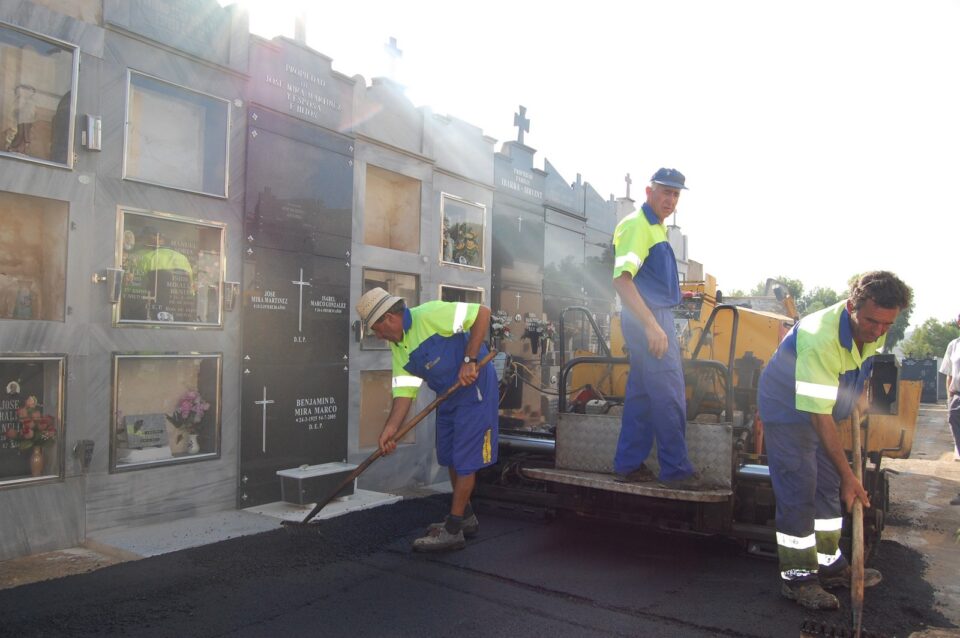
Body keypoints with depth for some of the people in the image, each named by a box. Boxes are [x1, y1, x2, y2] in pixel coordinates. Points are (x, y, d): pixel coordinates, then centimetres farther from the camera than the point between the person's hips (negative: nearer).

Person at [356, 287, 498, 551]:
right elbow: (404, 392, 0)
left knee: (465, 459, -2)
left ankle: (452, 531, 7)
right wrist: (390, 429, -13)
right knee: (449, 457, 15)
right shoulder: (398, 348, 4)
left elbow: (482, 312, -24)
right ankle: (465, 517, 33)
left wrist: (469, 360, -26)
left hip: (475, 388, -9)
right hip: (448, 396, 9)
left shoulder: (430, 314, -21)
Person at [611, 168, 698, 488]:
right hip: (648, 319, -10)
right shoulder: (636, 225, -15)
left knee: (641, 394, 13)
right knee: (670, 396, -3)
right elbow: (621, 279, -25)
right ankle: (676, 470, 8)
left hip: (655, 318, 10)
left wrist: (657, 323, 17)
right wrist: (651, 326, -29)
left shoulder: (655, 227, 16)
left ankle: (629, 465, 21)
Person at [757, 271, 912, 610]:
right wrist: (848, 475, -34)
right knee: (798, 492, -11)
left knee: (828, 488, 12)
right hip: (787, 408, -8)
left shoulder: (873, 329, -11)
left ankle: (829, 564, 25)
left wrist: (860, 392, 2)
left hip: (822, 410, 8)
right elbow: (820, 417, -37)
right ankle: (797, 578, -1)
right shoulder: (821, 339, -38)